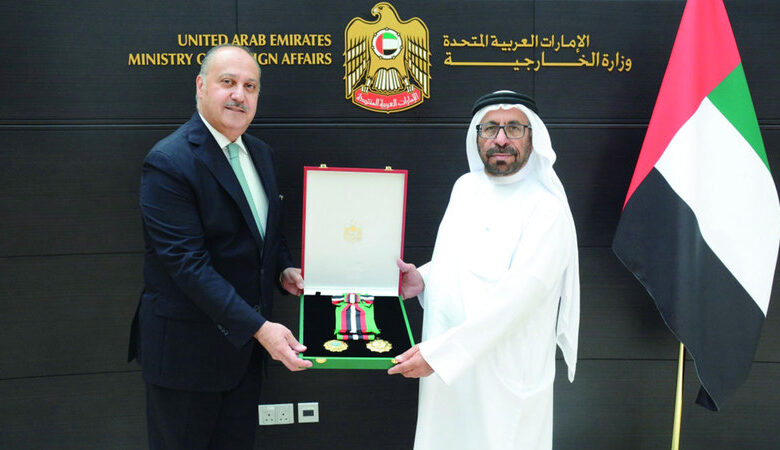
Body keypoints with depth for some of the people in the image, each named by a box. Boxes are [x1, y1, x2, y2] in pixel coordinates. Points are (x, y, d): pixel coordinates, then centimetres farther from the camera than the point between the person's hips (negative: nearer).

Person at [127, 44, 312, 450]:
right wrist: (259, 327, -27)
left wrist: (282, 269, -2)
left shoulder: (260, 153, 7)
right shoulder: (168, 162, -18)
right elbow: (188, 262, -24)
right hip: (187, 350, -7)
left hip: (244, 339, 7)